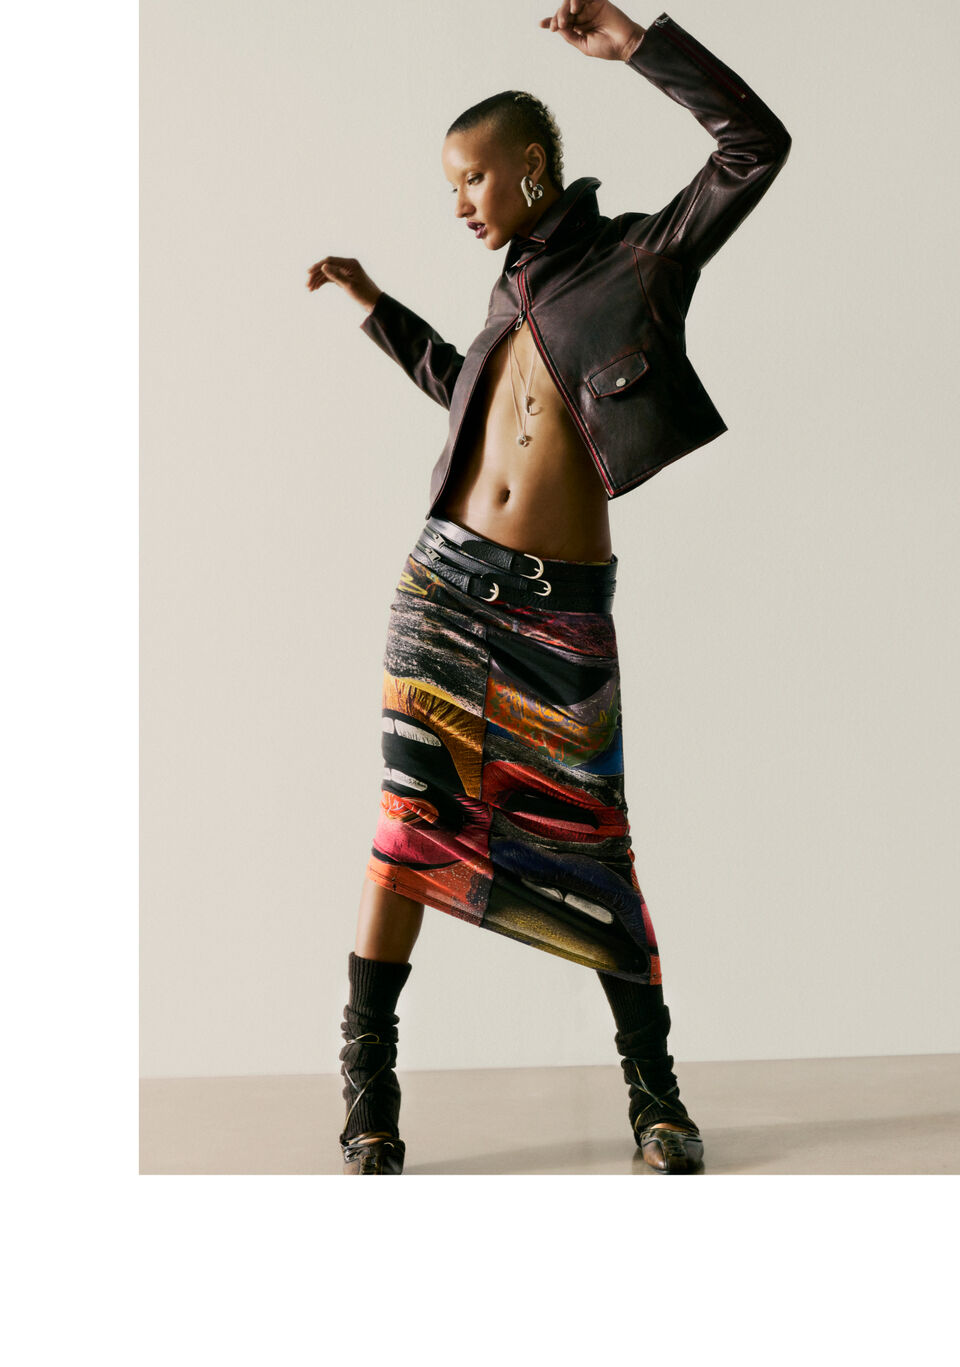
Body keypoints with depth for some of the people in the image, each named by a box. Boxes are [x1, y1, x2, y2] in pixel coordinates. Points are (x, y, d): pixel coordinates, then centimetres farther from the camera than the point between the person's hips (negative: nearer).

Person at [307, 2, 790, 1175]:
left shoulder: (641, 255, 1)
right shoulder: (515, 284, 17)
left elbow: (758, 144, -11)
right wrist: (377, 308, 34)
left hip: (562, 608, -4)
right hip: (449, 582, 4)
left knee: (592, 845, -1)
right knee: (411, 823, -1)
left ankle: (655, 1090, 16)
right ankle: (368, 1094, 8)